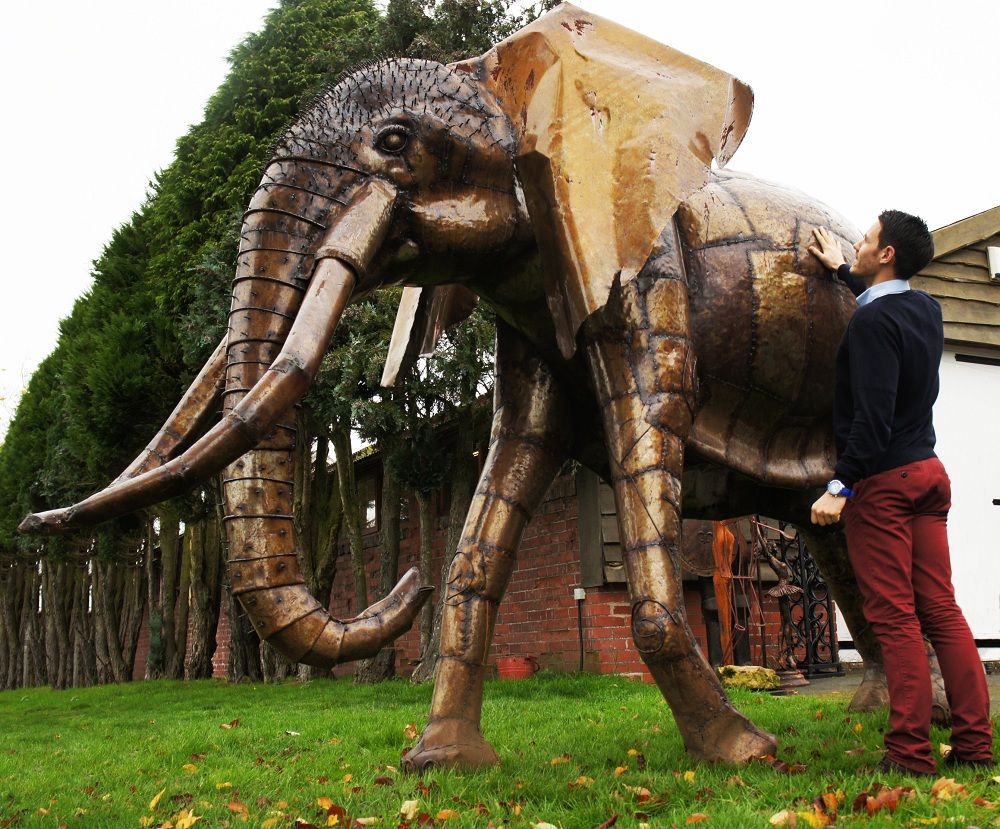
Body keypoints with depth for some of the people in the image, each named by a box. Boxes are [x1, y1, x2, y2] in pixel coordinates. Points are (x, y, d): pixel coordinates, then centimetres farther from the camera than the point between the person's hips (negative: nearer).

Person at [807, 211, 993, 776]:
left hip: (883, 480, -8)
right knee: (941, 611, 7)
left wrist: (840, 485, -22)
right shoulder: (926, 308, 12)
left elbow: (873, 414, -22)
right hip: (928, 472, 8)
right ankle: (975, 744, 9)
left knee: (894, 617, -6)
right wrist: (843, 270, 47)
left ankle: (910, 751, -3)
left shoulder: (873, 319, -14)